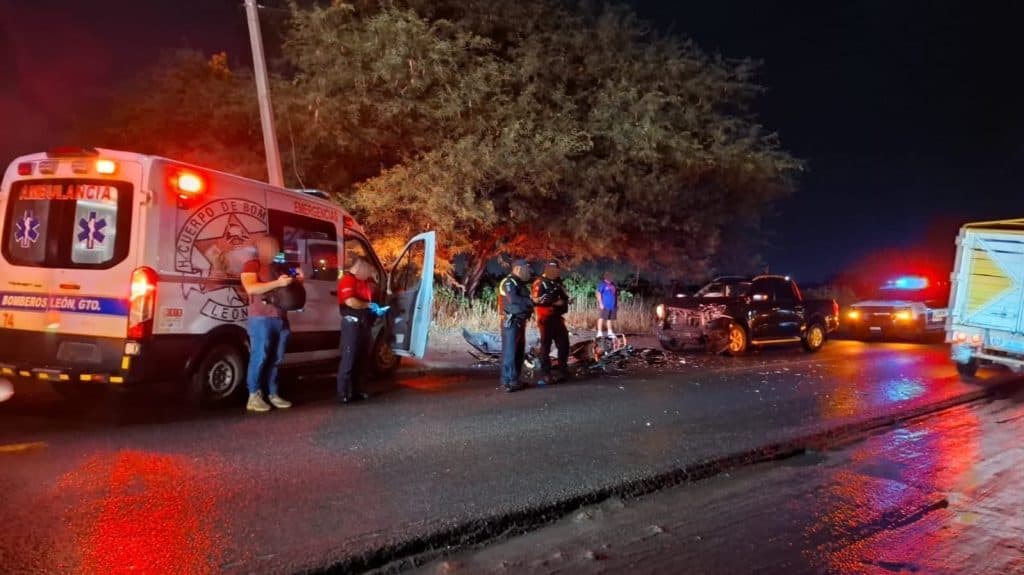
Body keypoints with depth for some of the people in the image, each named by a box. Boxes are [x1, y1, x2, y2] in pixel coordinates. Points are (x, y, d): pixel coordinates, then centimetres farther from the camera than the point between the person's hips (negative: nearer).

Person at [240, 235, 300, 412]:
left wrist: (296, 280, 12)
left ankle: (273, 394, 9)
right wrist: (277, 283, -20)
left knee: (275, 359, 5)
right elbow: (251, 288, -15)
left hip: (281, 319, 7)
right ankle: (254, 397, -6)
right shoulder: (252, 265, 1)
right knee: (260, 358, -9)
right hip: (262, 319, -7)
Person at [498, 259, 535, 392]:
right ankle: (508, 382, -8)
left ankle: (514, 380, 21)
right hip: (511, 323, -10)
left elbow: (524, 302, 21)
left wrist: (531, 305, -1)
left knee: (519, 352, 13)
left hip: (520, 322, 10)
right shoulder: (508, 282, -11)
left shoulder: (520, 284, 20)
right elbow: (514, 300, -26)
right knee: (510, 352, -9)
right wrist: (530, 302, -14)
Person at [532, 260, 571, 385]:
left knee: (564, 344, 10)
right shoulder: (539, 283, -10)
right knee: (546, 346, -3)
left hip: (557, 318, 8)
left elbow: (564, 297, 26)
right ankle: (545, 374, 2)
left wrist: (564, 302, 2)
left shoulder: (558, 282, 14)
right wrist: (554, 303, -20)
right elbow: (536, 300, -21)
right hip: (546, 319, -8)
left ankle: (563, 371, 22)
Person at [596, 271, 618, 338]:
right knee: (601, 318, -9)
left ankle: (610, 332, 19)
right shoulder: (602, 284, -6)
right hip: (604, 305, -7)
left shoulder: (613, 284, 16)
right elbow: (598, 293, -13)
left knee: (610, 318, 12)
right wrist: (600, 303, -19)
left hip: (612, 305, 7)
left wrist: (617, 304, 20)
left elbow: (616, 294, 23)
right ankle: (599, 332, -9)